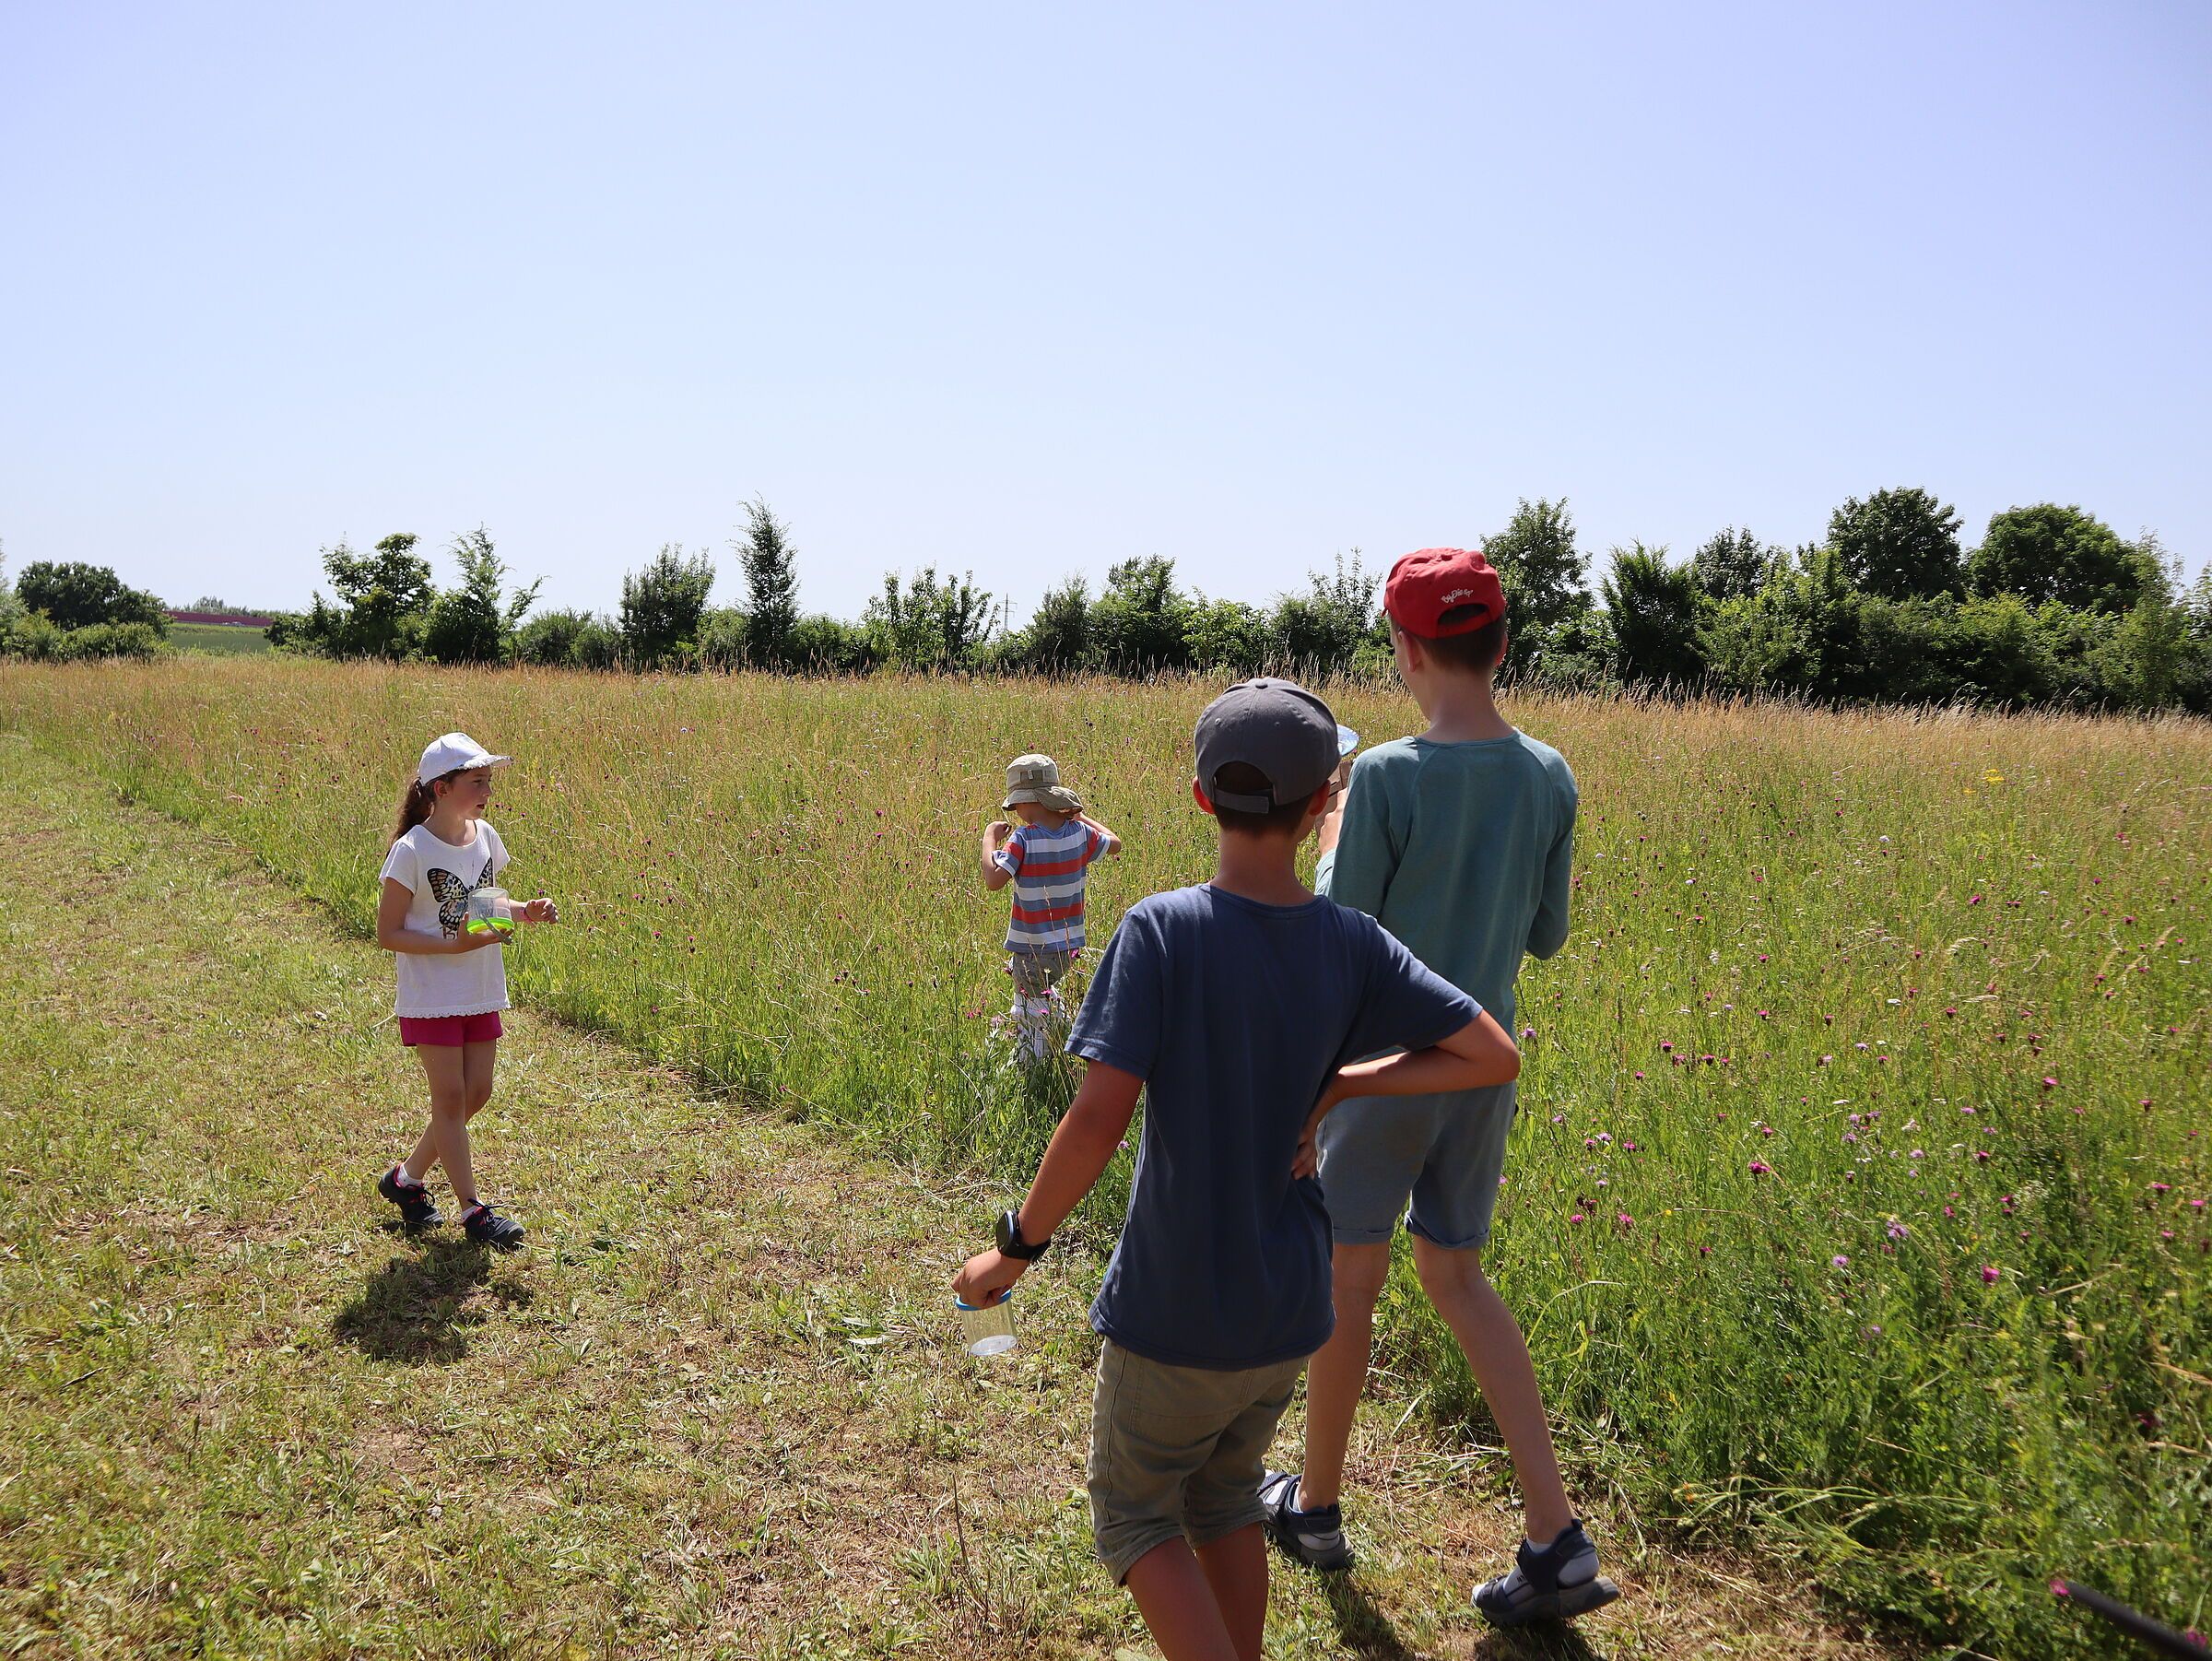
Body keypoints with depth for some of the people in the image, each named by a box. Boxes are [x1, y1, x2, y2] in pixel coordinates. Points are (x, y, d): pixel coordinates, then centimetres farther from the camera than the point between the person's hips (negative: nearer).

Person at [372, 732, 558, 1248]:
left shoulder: (485, 837, 3)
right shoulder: (411, 851, -16)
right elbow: (388, 933, -13)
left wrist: (525, 913, -2)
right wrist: (454, 945, -25)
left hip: (482, 992, 7)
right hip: (432, 995, -7)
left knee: (477, 1093, 9)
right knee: (450, 1097, -2)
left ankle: (406, 1177, 29)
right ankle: (473, 1210, 7)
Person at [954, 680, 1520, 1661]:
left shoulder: (1163, 930, -20)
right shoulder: (1352, 945, -7)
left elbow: (1098, 1117, -26)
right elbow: (1494, 1056, -5)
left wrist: (1017, 1245, -12)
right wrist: (1338, 1086, -3)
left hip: (1174, 1318, -4)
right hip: (1291, 1315, 5)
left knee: (1133, 1512, 19)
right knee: (1223, 1498, 27)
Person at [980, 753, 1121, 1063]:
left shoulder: (1023, 839, -19)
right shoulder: (1079, 831, -3)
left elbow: (993, 880, -28)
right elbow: (1114, 843, 16)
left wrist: (989, 837, -14)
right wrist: (1080, 815, 21)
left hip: (1031, 951, -6)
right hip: (1069, 946, 6)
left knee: (1029, 1017, 6)